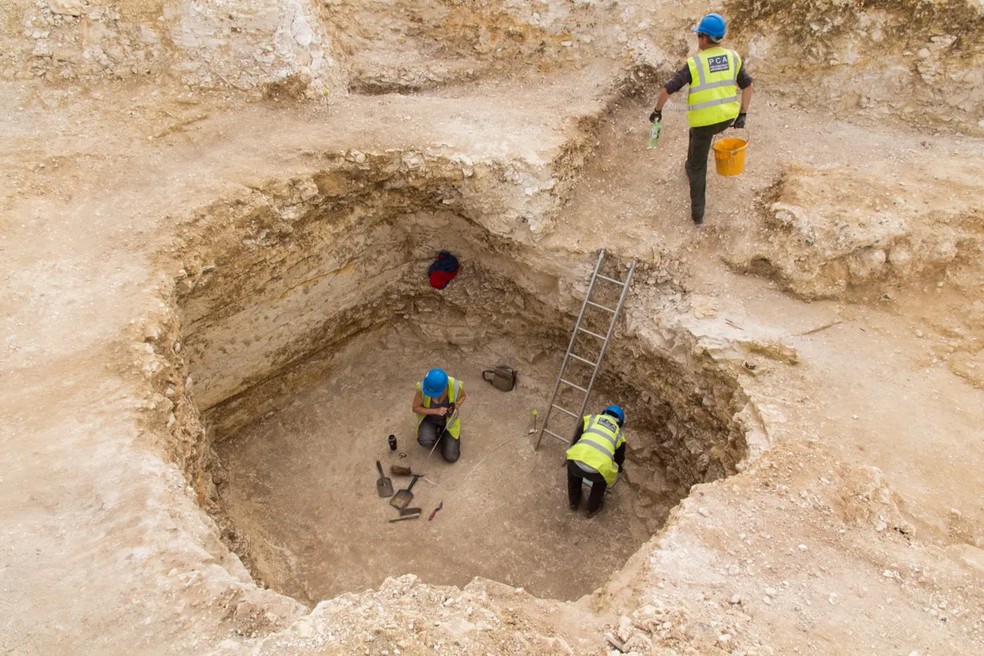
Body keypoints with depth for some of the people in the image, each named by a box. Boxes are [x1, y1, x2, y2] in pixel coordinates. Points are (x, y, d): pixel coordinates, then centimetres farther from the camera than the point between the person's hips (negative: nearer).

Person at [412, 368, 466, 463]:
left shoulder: (456, 386, -35)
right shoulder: (422, 387, -35)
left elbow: (462, 396, -9)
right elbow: (415, 408, -19)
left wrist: (457, 405, -32)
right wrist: (435, 411, -35)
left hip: (449, 419, 0)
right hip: (429, 417, 0)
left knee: (451, 457, -5)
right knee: (425, 441, -32)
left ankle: (444, 434, 25)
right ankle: (435, 434, 7)